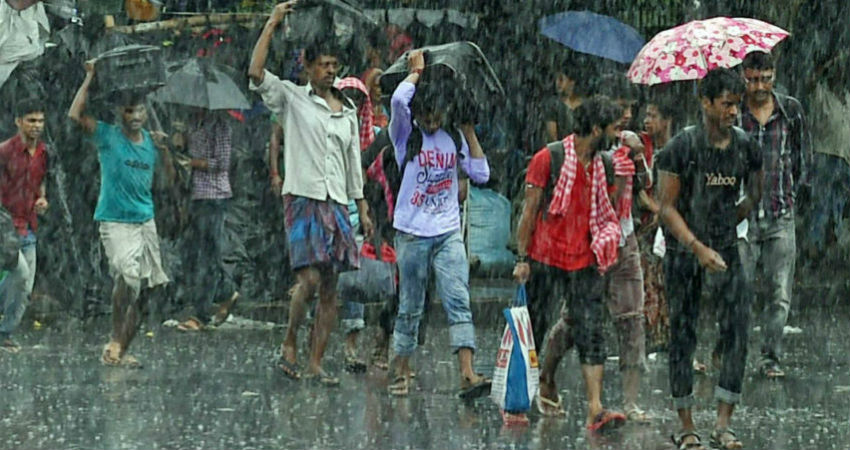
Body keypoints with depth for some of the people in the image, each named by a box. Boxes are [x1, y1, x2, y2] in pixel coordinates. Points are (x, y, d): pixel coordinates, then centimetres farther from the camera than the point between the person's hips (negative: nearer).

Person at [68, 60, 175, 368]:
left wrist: (164, 150, -5)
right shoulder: (108, 136, -6)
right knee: (128, 276, -26)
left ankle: (121, 350, 16)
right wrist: (90, 77, -16)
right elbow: (75, 115, -20)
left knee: (143, 288, 7)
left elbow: (170, 179, 12)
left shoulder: (151, 141, 8)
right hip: (116, 222, -6)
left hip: (145, 222, 6)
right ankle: (115, 342, -16)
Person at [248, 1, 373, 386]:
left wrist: (363, 209, 17)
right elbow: (256, 73, -14)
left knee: (330, 289, 1)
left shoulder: (347, 111, 16)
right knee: (309, 278, -17)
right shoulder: (292, 98, 2)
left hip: (336, 203, 5)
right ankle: (289, 344, 2)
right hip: (303, 198, -5)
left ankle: (316, 364, 4)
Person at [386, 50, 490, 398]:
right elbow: (398, 100, -20)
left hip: (449, 233, 2)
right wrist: (416, 70, -4)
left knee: (459, 301, -11)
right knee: (410, 307, 5)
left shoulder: (453, 138, 9)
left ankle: (467, 374, -19)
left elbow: (481, 174, 4)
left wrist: (469, 133, 2)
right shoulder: (406, 136, -1)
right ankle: (401, 372, 18)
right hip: (412, 234, -2)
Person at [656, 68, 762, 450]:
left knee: (737, 330, -8)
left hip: (726, 250, 3)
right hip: (683, 252, -3)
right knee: (683, 336, 1)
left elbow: (754, 198, 18)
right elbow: (667, 207, -11)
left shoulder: (746, 147, 0)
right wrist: (699, 248, -20)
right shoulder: (682, 146, -12)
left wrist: (726, 224, 12)